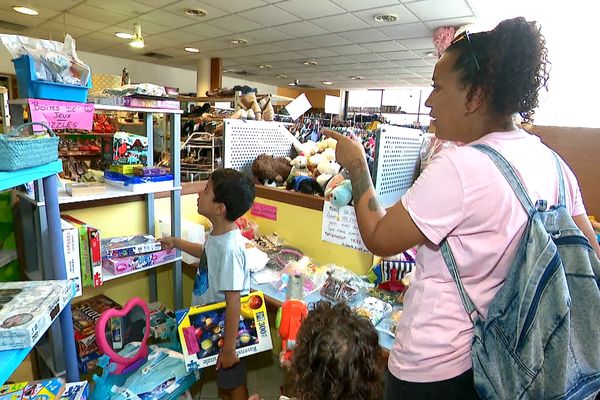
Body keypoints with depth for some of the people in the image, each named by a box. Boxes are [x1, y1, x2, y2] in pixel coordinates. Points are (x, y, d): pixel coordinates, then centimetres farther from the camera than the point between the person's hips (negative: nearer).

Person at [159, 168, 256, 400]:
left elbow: (233, 303, -28)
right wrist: (175, 243, 23)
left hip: (226, 328, -8)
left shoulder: (230, 248, -33)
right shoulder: (219, 234, -5)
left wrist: (229, 348, -21)